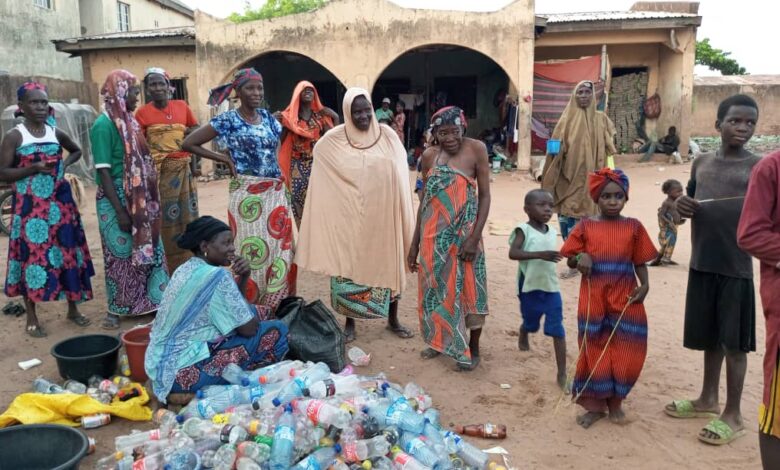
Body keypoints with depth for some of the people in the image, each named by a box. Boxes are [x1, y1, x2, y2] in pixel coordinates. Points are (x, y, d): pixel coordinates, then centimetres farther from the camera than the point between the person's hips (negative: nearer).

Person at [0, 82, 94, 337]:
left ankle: (73, 309, 22)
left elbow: (76, 151, 27)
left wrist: (65, 164, 8)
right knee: (32, 256, -1)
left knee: (67, 251, 8)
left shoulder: (56, 133, 7)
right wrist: (34, 168, -20)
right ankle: (32, 318, 12)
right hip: (30, 206, -4)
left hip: (59, 204, 4)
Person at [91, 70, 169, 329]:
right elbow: (103, 172, -17)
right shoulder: (104, 125, -14)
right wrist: (120, 211, -19)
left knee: (147, 250, 12)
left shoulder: (129, 122, 10)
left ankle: (148, 301, 25)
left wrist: (148, 201, 12)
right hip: (117, 201, -7)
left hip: (138, 200, 7)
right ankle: (116, 310, 20)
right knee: (121, 255, 4)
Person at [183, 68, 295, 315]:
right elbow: (188, 143, -4)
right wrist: (225, 158, -4)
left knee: (281, 248, 7)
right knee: (252, 251, 0)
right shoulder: (228, 120, -5)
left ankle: (277, 307, 20)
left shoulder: (268, 117, 11)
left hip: (276, 193, 6)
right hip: (247, 195, -5)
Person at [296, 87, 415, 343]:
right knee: (349, 266, 6)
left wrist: (403, 215, 0)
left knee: (389, 265, 10)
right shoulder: (332, 140, -4)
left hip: (383, 215, 1)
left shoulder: (387, 135, -1)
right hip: (348, 217, -1)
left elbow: (400, 175, 4)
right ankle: (350, 321, 22)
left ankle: (392, 319, 27)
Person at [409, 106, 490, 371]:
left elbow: (485, 195, -7)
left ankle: (473, 348, 21)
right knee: (435, 287, 13)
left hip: (463, 232, -3)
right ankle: (440, 340, 32)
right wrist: (414, 243, 8)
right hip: (433, 233, 4)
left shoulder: (475, 149, -7)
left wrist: (475, 237, -15)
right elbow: (424, 200, 8)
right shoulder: (429, 156, 3)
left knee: (468, 288, 5)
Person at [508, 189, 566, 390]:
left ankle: (562, 373, 0)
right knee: (530, 324, 17)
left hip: (551, 287, 4)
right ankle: (522, 338, 53)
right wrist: (540, 255, -36)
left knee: (557, 329, -3)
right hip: (529, 287, -3)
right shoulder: (523, 230, -14)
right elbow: (512, 253, -28)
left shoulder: (552, 232, 4)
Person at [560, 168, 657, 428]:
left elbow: (640, 262, 5)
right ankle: (595, 405, 22)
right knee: (594, 352, 8)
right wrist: (580, 258, -18)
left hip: (625, 301, 1)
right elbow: (570, 260, 3)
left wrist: (644, 285, -10)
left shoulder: (634, 227, 2)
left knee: (625, 354, 6)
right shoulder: (585, 226, 0)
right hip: (593, 301, 0)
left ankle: (615, 401, 27)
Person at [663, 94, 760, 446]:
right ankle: (708, 399, 33)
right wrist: (681, 205, -4)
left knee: (734, 341, 3)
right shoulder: (701, 162, 10)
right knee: (710, 337, 17)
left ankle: (733, 415, 16)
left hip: (736, 268, -4)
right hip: (701, 264, 5)